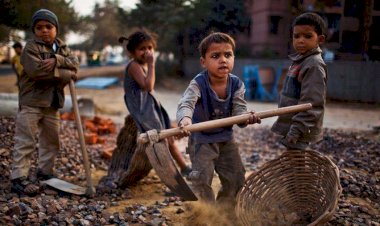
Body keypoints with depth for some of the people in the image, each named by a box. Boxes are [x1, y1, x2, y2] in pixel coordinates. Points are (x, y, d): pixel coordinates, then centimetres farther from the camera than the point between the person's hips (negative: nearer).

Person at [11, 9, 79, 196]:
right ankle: (18, 178, -2)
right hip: (31, 102, -7)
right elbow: (36, 70, -24)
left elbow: (75, 64, -6)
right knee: (26, 142, -6)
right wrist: (66, 74, -19)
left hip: (52, 103, 7)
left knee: (51, 141, 15)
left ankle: (45, 172, 29)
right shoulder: (31, 47, -9)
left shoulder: (62, 48, 10)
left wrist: (57, 60, -24)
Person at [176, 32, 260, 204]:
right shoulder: (198, 84, -24)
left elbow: (239, 109, -17)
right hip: (201, 139, -4)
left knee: (236, 179, 12)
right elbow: (186, 103, -40)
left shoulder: (236, 84, -11)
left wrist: (246, 118, -42)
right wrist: (184, 119, -63)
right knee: (202, 180, -6)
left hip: (226, 138, 5)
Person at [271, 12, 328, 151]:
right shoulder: (300, 61, 11)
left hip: (300, 129, -9)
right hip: (290, 126, 9)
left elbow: (312, 103, -23)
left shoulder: (314, 65, -17)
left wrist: (296, 130, -23)